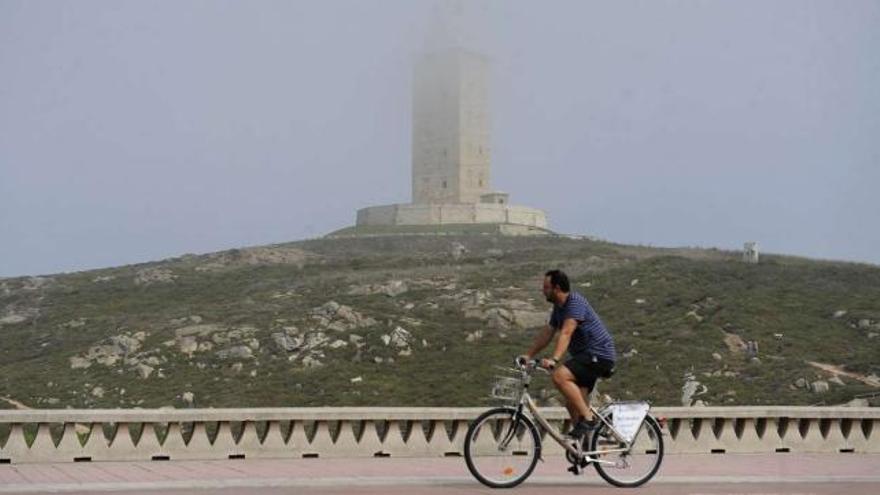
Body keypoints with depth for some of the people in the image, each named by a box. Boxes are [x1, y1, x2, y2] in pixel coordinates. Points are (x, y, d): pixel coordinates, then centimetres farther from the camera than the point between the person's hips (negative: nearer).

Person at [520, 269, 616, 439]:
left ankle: (588, 418, -21)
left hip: (598, 355, -10)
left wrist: (554, 359, -40)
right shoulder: (558, 307, 13)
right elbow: (547, 333, 15)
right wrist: (528, 355, 7)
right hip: (584, 355, 10)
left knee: (560, 376, -28)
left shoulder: (575, 303, -17)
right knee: (572, 404, 5)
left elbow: (566, 333, -29)